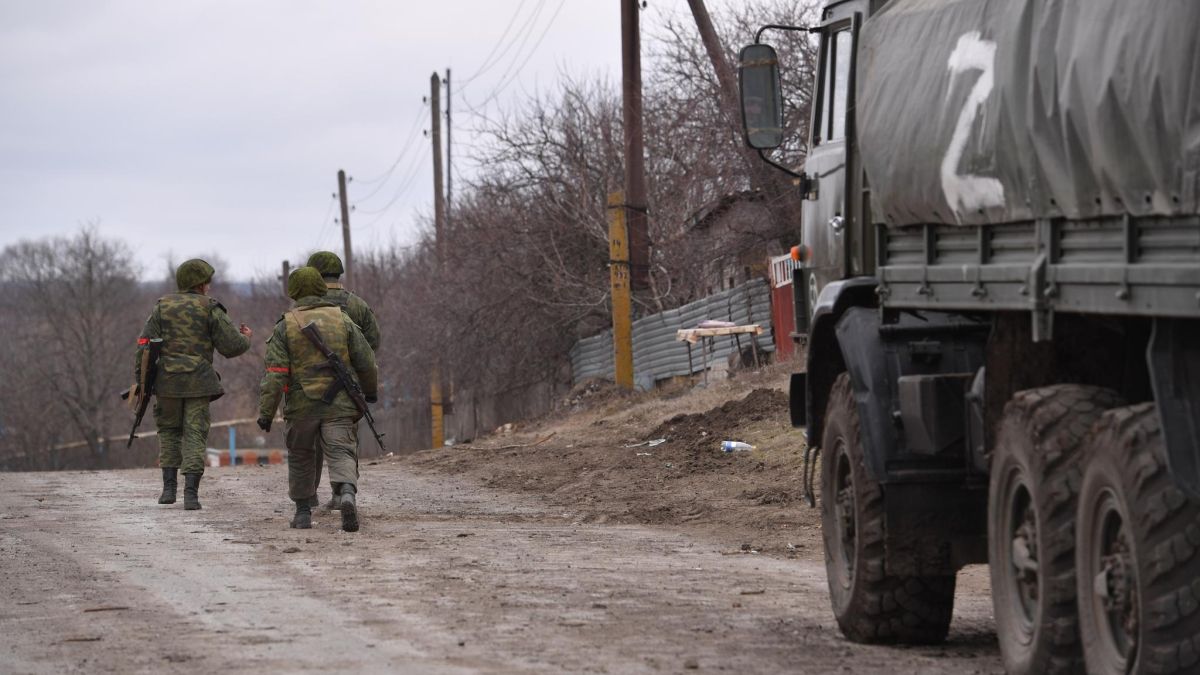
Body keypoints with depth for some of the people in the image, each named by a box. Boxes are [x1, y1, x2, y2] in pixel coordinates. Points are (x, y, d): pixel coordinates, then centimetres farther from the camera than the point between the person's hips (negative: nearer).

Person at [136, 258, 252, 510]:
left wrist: (141, 382, 3)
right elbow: (231, 346, -2)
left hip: (167, 381, 2)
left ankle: (169, 487, 11)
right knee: (195, 435, 2)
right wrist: (245, 338, 20)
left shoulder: (162, 307, 7)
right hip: (198, 382, -2)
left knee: (169, 431, 19)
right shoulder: (209, 309, 0)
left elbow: (145, 345, 0)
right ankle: (191, 493, -8)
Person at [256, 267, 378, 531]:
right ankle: (347, 494, -34)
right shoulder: (342, 320, 5)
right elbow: (366, 361, 7)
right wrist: (370, 390, 26)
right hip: (340, 405, 0)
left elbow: (274, 373, -8)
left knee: (301, 458, 17)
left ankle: (303, 512, 23)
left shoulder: (285, 326, -1)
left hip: (301, 406, 0)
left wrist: (266, 411, -6)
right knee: (341, 453, -6)